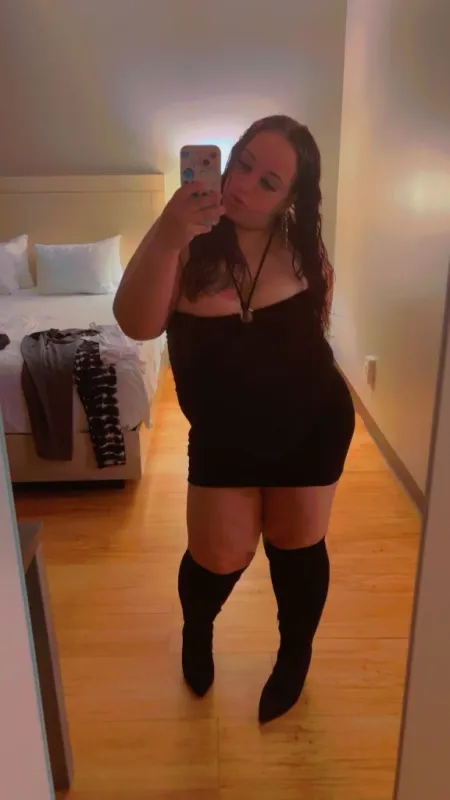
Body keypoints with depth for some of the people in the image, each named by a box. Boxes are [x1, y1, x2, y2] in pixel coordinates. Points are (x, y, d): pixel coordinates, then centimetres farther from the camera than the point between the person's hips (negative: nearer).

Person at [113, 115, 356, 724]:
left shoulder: (304, 250, -7)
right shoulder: (189, 241, -15)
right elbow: (137, 325, -29)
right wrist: (164, 237, -42)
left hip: (312, 426, 2)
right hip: (222, 436, -1)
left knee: (297, 545, 14)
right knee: (219, 557, 6)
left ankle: (295, 655, 43)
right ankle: (197, 630, 45)